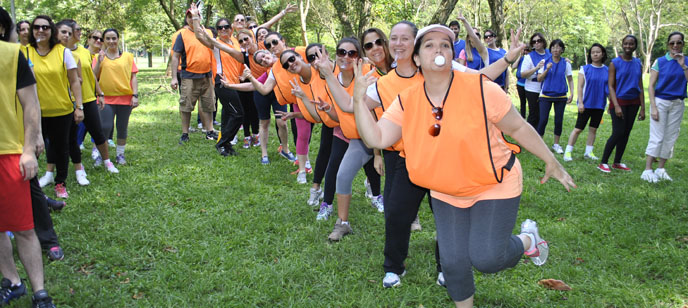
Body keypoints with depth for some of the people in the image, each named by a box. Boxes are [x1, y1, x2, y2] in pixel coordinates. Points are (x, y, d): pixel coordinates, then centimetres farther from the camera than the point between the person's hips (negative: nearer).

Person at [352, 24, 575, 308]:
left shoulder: (480, 89, -19)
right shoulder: (406, 101, -8)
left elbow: (518, 128, -9)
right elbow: (376, 138, -15)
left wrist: (551, 162, -2)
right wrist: (359, 99, -24)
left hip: (494, 186, -3)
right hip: (446, 193, 4)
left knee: (486, 258, -10)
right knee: (453, 261, 5)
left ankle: (528, 239, 23)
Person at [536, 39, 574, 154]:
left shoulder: (566, 63, 3)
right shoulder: (545, 62, 2)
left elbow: (570, 80, 7)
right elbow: (539, 79, 0)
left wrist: (571, 94, -4)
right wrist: (547, 69, -14)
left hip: (561, 97, 1)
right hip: (546, 95, -1)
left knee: (559, 121, 5)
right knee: (543, 120, -8)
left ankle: (556, 144, 20)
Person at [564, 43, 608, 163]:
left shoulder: (607, 70, 4)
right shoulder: (585, 69, -4)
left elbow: (609, 87, 11)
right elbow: (580, 87, -6)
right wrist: (580, 102, -12)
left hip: (599, 105, 4)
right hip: (586, 104, -3)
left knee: (593, 129, 11)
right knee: (578, 128, -2)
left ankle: (589, 151, 21)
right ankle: (568, 151, 3)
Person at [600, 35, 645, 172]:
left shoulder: (638, 63, 7)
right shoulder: (615, 63, -5)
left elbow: (640, 87, 9)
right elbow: (610, 86, -8)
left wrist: (642, 108, 5)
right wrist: (616, 106, -17)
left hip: (633, 103, 5)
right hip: (619, 101, -5)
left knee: (626, 133, 7)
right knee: (618, 133, -12)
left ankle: (617, 162, 18)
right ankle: (603, 163, -1)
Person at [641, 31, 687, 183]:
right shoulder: (660, 61, -3)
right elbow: (651, 86, -5)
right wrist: (653, 107, -12)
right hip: (660, 102, -4)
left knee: (670, 138, 7)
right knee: (657, 138, -8)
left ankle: (661, 169, 16)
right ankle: (648, 170, -5)